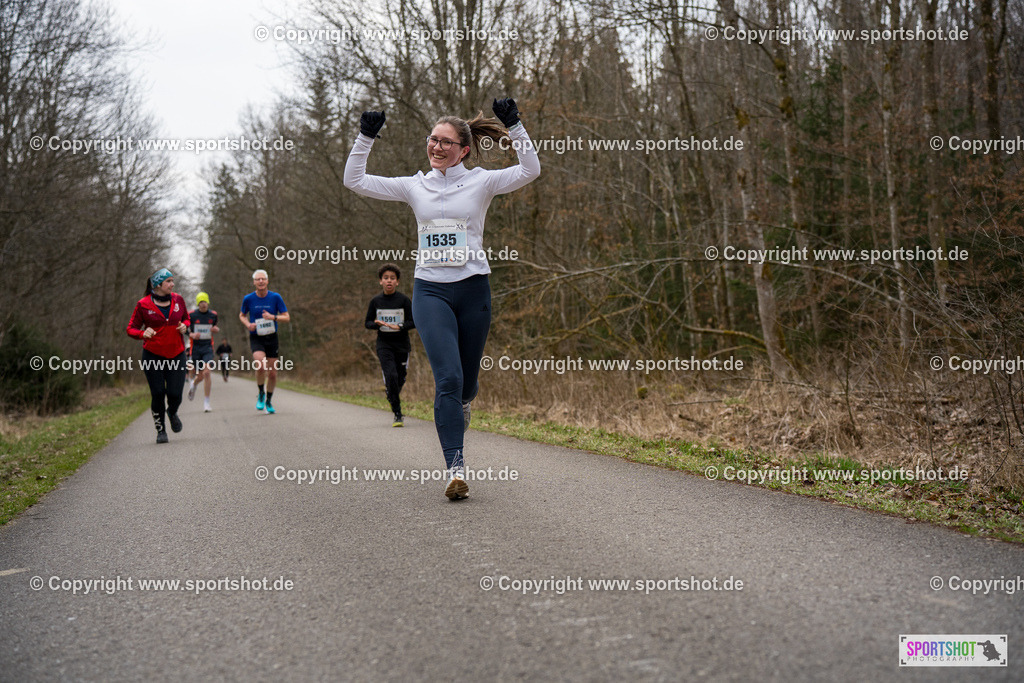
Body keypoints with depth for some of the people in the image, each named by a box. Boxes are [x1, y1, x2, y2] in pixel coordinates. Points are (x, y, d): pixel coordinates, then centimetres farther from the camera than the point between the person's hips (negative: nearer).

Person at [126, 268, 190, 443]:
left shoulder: (178, 300, 4)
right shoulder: (143, 304, -5)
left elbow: (186, 318, 20)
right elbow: (131, 329, 0)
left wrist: (184, 326, -3)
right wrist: (143, 333, -22)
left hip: (176, 355, 2)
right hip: (153, 356, -2)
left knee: (175, 394, -7)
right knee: (158, 394, -3)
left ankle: (172, 412, 29)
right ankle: (160, 430, 17)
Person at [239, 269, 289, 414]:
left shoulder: (275, 297, -4)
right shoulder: (248, 299, -3)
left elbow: (286, 317, -1)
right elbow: (242, 315, 14)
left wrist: (273, 317, -20)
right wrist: (247, 324, -7)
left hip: (272, 338, 1)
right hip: (256, 338, -1)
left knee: (273, 373, 4)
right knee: (261, 366, -25)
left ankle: (268, 401, 26)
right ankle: (261, 395, 0)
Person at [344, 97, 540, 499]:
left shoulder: (481, 182, 2)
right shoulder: (414, 186, 8)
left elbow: (530, 170, -12)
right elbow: (355, 181, 6)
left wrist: (513, 125, -18)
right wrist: (366, 137, -2)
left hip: (473, 289, 0)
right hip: (430, 290, 0)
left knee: (467, 381, 10)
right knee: (447, 377, -16)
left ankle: (460, 404, 49)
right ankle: (455, 467, -17)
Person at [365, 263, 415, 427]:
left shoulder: (404, 300, -3)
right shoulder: (375, 301, 2)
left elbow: (414, 322, -2)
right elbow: (368, 323, 10)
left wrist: (399, 326, -19)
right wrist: (377, 324, -12)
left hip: (401, 344, 0)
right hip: (384, 344, 0)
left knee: (400, 379, 5)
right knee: (391, 376, -17)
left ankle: (391, 395, 41)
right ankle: (397, 415, -11)